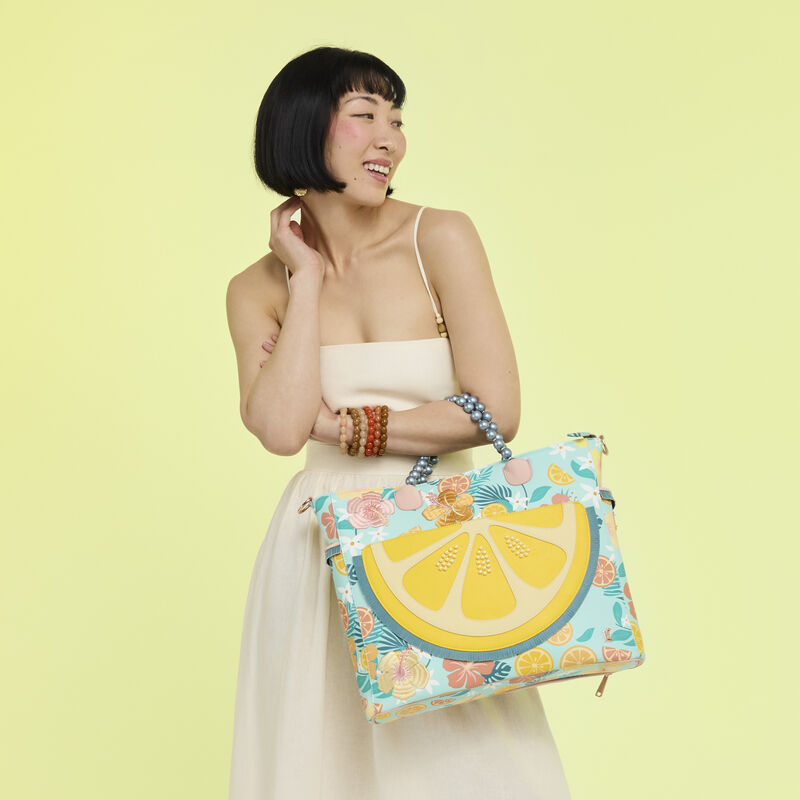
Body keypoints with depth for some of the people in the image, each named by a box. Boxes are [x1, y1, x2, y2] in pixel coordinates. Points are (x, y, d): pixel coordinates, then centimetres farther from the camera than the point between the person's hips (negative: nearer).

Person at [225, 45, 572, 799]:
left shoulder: (441, 240, -7)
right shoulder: (258, 289, 1)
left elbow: (495, 412, -13)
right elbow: (281, 429, -16)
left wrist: (338, 425, -9)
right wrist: (308, 277, -8)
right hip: (321, 549, 2)